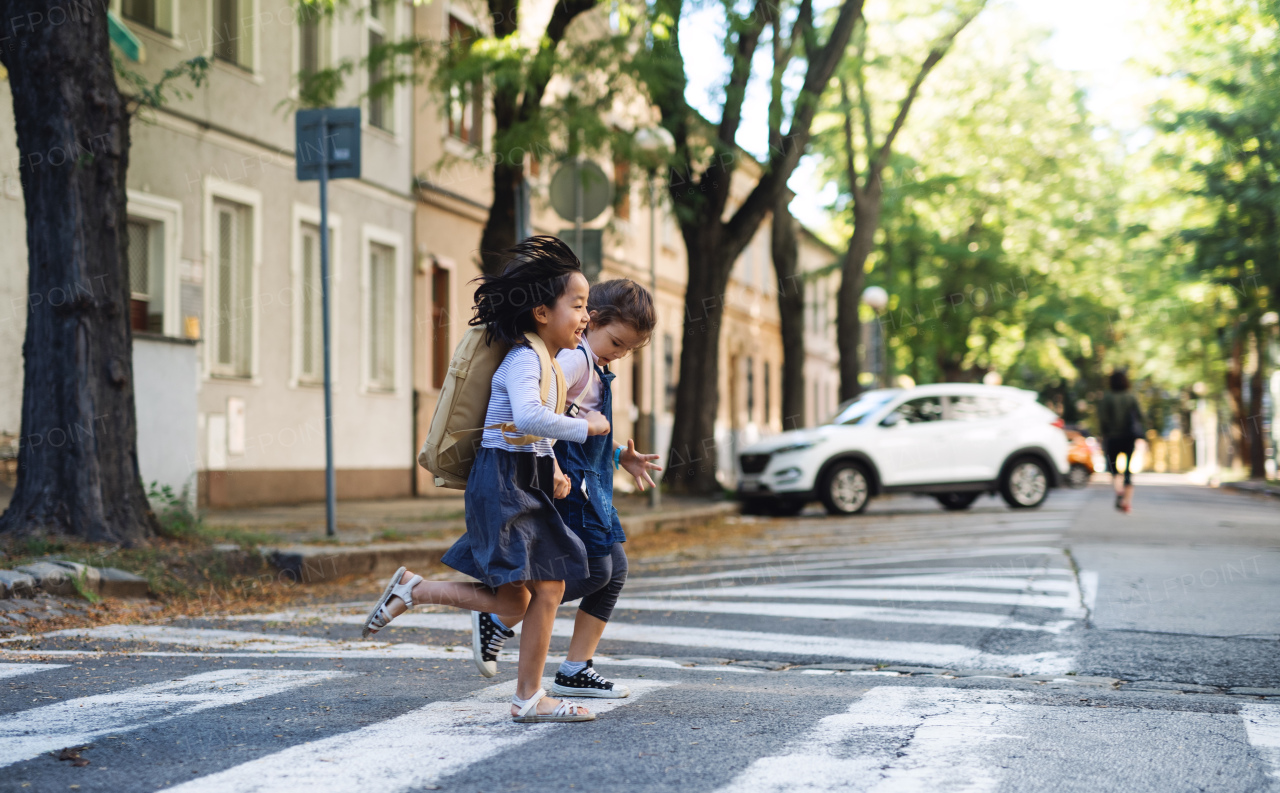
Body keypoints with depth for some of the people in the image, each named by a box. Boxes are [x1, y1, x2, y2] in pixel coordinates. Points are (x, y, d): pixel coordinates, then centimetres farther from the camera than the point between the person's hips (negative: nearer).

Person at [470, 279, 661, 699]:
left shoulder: (595, 367, 18)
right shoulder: (575, 357, -14)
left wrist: (621, 457, 20)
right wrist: (551, 467, -33)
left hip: (592, 484, 10)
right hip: (570, 485, -10)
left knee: (615, 570, 9)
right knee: (594, 571, -9)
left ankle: (575, 670, 13)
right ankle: (496, 621, 1)